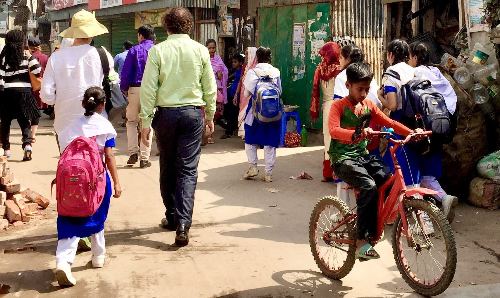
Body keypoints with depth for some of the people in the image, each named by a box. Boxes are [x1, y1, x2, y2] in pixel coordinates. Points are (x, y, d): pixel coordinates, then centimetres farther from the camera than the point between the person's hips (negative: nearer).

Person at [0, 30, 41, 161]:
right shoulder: (26, 56, 1)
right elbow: (37, 70, -8)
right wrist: (31, 57, 5)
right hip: (24, 91, 0)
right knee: (25, 121, 6)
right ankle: (27, 144, -16)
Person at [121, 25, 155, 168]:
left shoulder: (134, 50, -1)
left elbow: (126, 71, -3)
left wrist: (124, 88, 9)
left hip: (135, 89, -1)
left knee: (132, 121, 15)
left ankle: (133, 152, 3)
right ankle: (144, 158, 7)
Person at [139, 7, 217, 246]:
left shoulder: (157, 50, -5)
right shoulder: (200, 51, -1)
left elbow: (148, 88, -7)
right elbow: (210, 87, 3)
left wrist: (146, 121, -2)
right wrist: (210, 115, 15)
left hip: (166, 114, 0)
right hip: (193, 113, 0)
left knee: (167, 168, 15)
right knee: (188, 170, 1)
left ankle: (172, 217, 25)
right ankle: (183, 224, -10)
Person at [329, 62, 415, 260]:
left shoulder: (368, 105, 11)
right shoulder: (339, 105, -8)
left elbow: (389, 122, 7)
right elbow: (333, 130, -25)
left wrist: (412, 133, -8)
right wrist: (356, 134, -42)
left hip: (363, 156, 6)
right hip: (343, 158, -6)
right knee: (369, 186, -30)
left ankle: (373, 230, -1)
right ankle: (362, 241, -22)